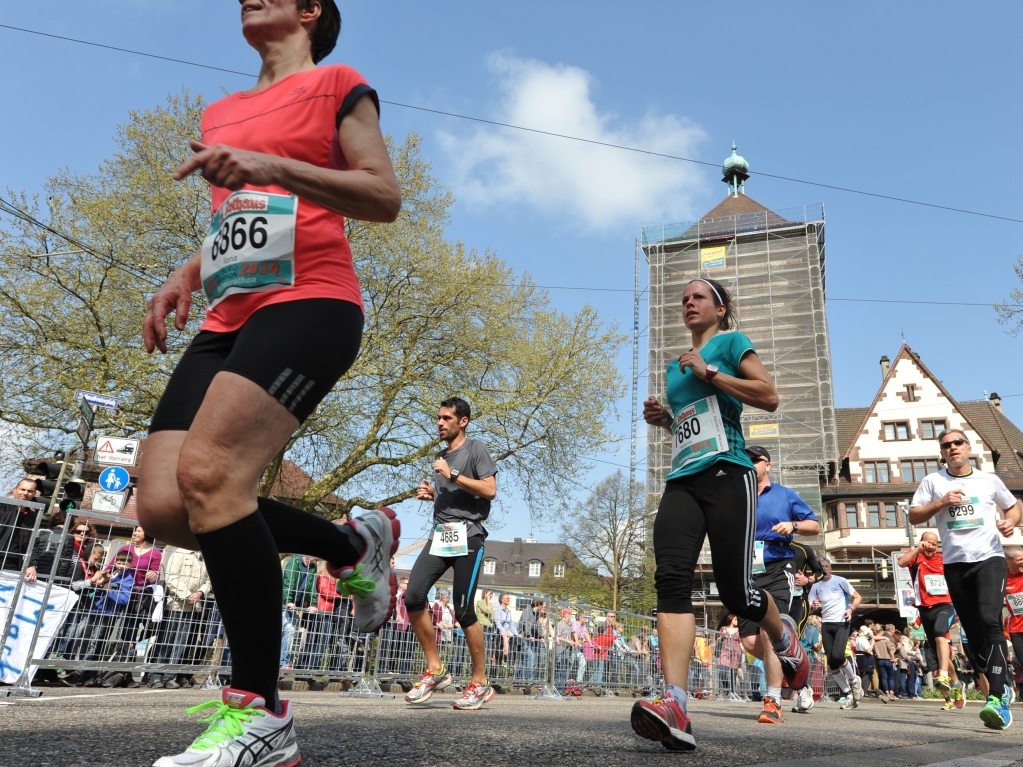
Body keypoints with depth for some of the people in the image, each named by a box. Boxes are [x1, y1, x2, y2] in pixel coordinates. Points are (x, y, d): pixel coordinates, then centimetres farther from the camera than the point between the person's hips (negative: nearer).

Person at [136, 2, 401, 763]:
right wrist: (186, 274, 14)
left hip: (308, 302, -7)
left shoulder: (337, 86, 9)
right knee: (163, 505, -9)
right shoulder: (222, 113, 29)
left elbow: (385, 198, -2)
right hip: (230, 319, 8)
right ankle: (356, 542, 10)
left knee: (209, 472, -27)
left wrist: (270, 166, -13)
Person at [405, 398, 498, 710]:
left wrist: (452, 475, -14)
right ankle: (435, 669, 5)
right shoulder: (441, 455, 23)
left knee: (463, 611, -7)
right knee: (413, 597, -8)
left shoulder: (475, 449, 0)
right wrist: (430, 493, 13)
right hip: (440, 534, 7)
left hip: (466, 535, -7)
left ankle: (480, 683, 8)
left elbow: (490, 490, -11)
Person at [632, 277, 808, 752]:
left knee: (735, 590, -3)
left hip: (726, 475, -5)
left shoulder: (730, 342, 7)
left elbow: (769, 397, -7)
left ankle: (783, 636, 33)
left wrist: (708, 371, -9)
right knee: (671, 579, -17)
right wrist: (662, 418, 14)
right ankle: (675, 709, -27)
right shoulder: (676, 366, 25)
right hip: (682, 481, 5)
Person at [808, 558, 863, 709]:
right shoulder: (816, 586, 7)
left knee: (837, 656, -22)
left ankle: (853, 680, 8)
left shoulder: (840, 581, -1)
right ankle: (847, 693, 14)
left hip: (842, 623, -4)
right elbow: (810, 608, 10)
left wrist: (851, 609, -14)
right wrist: (814, 607, -14)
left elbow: (858, 597, 4)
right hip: (826, 624, 4)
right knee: (831, 663, -1)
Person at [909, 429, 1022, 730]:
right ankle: (998, 688, 24)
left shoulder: (989, 480, 9)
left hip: (989, 559, -2)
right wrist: (940, 503, -10)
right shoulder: (933, 481, 7)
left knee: (990, 620, -20)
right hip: (955, 564, 2)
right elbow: (913, 516, 4)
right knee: (973, 632, 6)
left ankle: (996, 700, -24)